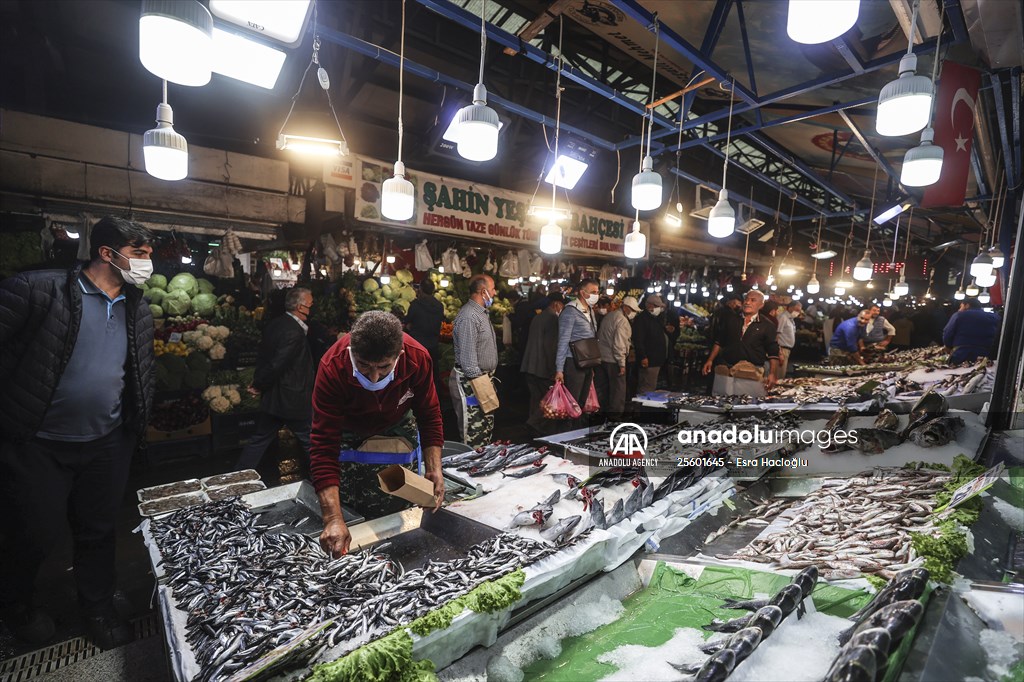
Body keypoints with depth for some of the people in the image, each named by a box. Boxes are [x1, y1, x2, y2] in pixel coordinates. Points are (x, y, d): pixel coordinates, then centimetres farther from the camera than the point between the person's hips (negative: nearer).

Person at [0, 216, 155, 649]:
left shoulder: (139, 310, 5)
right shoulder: (39, 289, -12)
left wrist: (137, 426, 9)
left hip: (108, 445, 4)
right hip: (36, 445, -4)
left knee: (100, 532, 16)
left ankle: (99, 609, 36)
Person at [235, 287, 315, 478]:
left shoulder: (273, 324, 6)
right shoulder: (294, 332, -24)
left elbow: (262, 357, 13)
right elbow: (277, 364, -24)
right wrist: (259, 385, -9)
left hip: (271, 397, 8)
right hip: (291, 399, -8)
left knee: (260, 440, 17)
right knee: (308, 441, 9)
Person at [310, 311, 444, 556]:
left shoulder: (418, 357, -31)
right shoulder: (333, 368, -36)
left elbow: (429, 416, -15)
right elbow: (324, 446, -36)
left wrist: (434, 469, -26)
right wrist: (333, 520, -43)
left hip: (397, 426, 1)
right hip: (350, 430, -1)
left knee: (394, 505, -5)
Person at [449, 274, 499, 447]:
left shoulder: (481, 313, 14)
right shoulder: (468, 317, -19)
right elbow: (468, 357, -23)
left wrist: (487, 379, 16)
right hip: (472, 381, -10)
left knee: (486, 426, 18)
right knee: (474, 432, -4)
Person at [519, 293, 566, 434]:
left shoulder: (538, 317, 18)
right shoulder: (553, 318, -11)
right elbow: (551, 346, -18)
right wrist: (553, 369, -15)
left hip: (530, 365, 9)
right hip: (543, 366, -9)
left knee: (536, 397, 13)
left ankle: (537, 428, 18)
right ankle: (535, 422, -7)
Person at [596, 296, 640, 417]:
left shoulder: (609, 316, 13)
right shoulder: (622, 321, -16)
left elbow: (601, 336, 18)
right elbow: (619, 344, -22)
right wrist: (622, 364, -17)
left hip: (601, 357, 9)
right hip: (613, 360, -9)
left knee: (602, 388, 15)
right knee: (618, 389, 1)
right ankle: (616, 413, 6)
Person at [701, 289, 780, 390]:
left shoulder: (767, 326, 3)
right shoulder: (731, 320, 11)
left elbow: (773, 353, 1)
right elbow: (719, 342, 14)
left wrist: (772, 373, -11)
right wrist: (710, 360, 5)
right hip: (725, 367, 2)